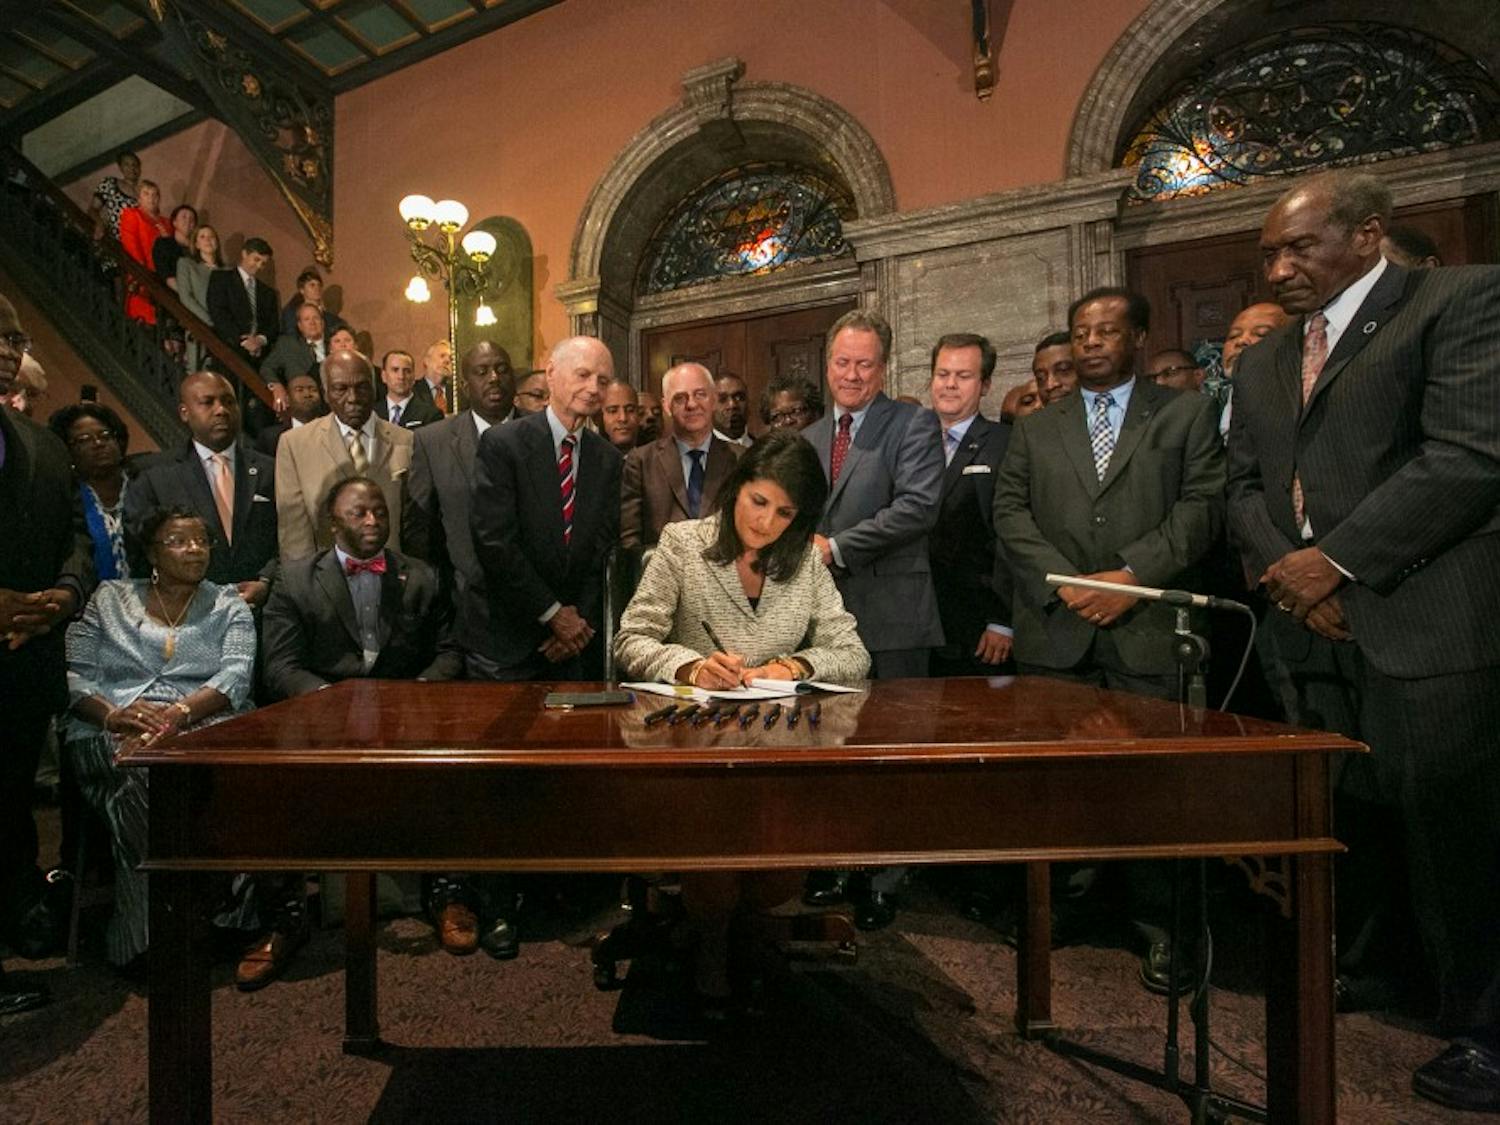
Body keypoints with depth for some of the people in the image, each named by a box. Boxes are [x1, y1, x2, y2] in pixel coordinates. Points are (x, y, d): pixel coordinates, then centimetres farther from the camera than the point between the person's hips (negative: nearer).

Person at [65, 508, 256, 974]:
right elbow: (73, 673, 7)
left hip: (203, 724, 0)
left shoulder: (228, 606, 16)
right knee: (139, 779, -33)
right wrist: (110, 713, -14)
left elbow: (237, 676, 0)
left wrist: (177, 713, -18)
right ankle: (142, 932, -19)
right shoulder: (109, 598, 19)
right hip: (111, 734, 1)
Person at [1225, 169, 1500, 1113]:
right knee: (1340, 812, 13)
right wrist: (1286, 569, -5)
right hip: (1316, 625, 6)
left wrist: (1338, 559, -15)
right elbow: (1246, 488, 13)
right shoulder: (1262, 363, 19)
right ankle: (1355, 963, 33)